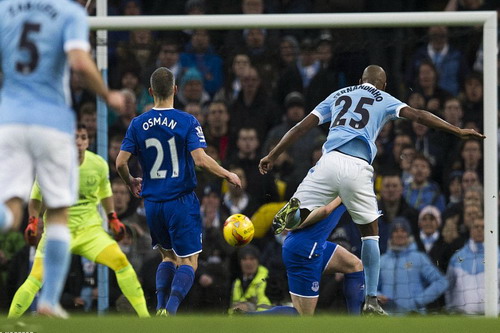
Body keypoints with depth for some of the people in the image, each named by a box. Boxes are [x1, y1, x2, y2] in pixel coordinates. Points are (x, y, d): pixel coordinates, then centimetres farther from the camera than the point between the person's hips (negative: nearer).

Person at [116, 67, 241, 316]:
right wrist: (228, 175, -2)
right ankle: (170, 310, -20)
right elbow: (201, 159, -17)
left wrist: (131, 182, 19)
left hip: (152, 202, 4)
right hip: (181, 201, -4)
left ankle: (161, 309, 5)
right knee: (188, 261, 1)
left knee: (168, 256, 21)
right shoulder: (187, 122, -8)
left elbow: (120, 163, -2)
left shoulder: (138, 124, 2)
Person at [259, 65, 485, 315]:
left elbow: (302, 127, 23)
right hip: (358, 169, -1)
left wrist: (272, 156, 26)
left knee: (299, 216, 8)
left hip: (330, 161, 1)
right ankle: (371, 300, 7)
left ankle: (297, 211, -31)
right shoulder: (384, 100, 19)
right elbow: (417, 115, 5)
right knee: (370, 233, 15)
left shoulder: (337, 96, 27)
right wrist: (458, 132, 4)